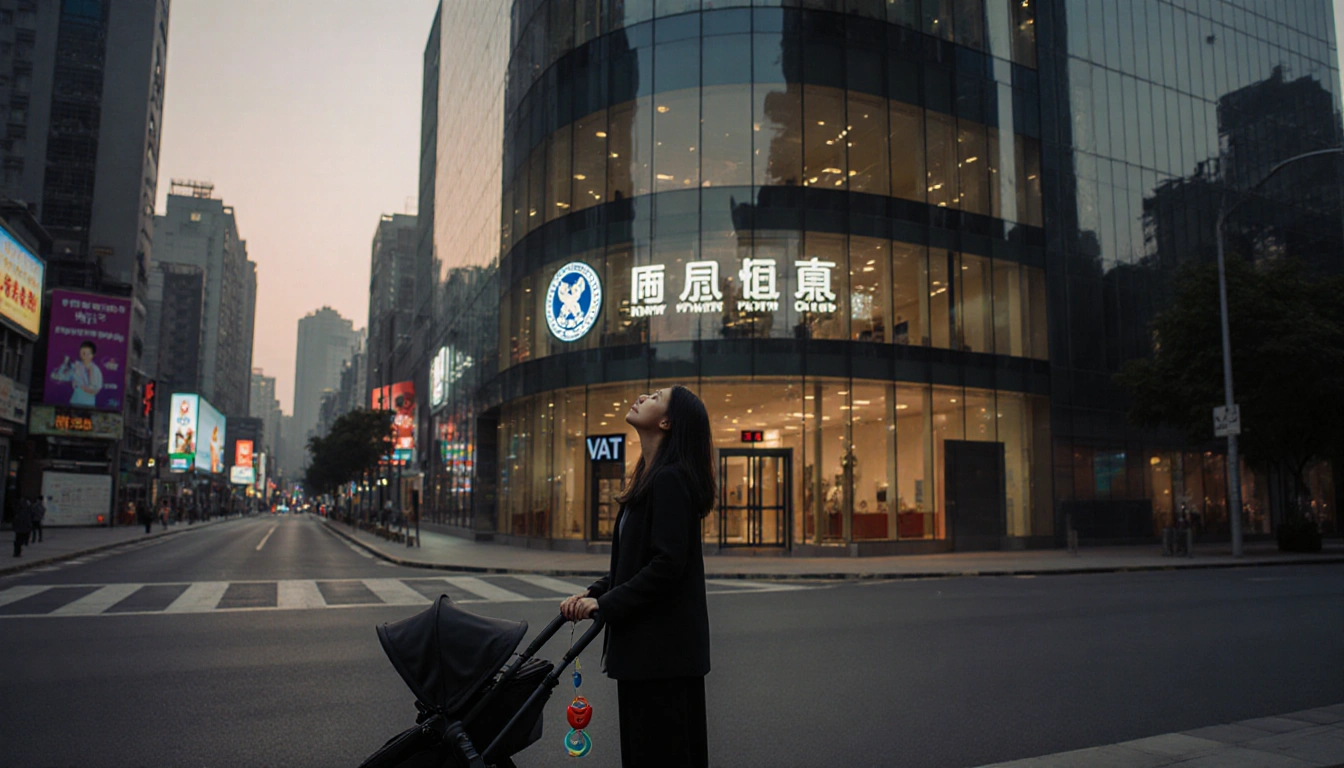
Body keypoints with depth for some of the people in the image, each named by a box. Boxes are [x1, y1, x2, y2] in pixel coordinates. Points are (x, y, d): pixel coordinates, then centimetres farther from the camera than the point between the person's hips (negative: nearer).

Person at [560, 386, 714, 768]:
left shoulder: (670, 479, -16)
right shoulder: (650, 478, 14)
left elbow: (667, 564, -23)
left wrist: (606, 604, -16)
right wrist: (593, 593, 4)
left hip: (661, 646, -10)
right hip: (643, 641, 10)